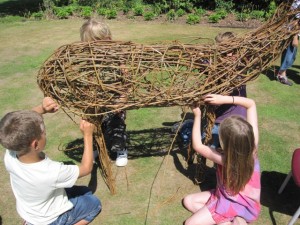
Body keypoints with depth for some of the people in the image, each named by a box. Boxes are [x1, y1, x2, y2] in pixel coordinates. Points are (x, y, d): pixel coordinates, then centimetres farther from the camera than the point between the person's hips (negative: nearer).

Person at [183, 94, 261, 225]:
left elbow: (197, 146, -17)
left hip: (235, 204, -7)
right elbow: (251, 104, -15)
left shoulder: (225, 160, -34)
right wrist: (224, 99, -25)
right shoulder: (252, 147, -20)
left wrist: (197, 115, -13)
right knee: (188, 201, 7)